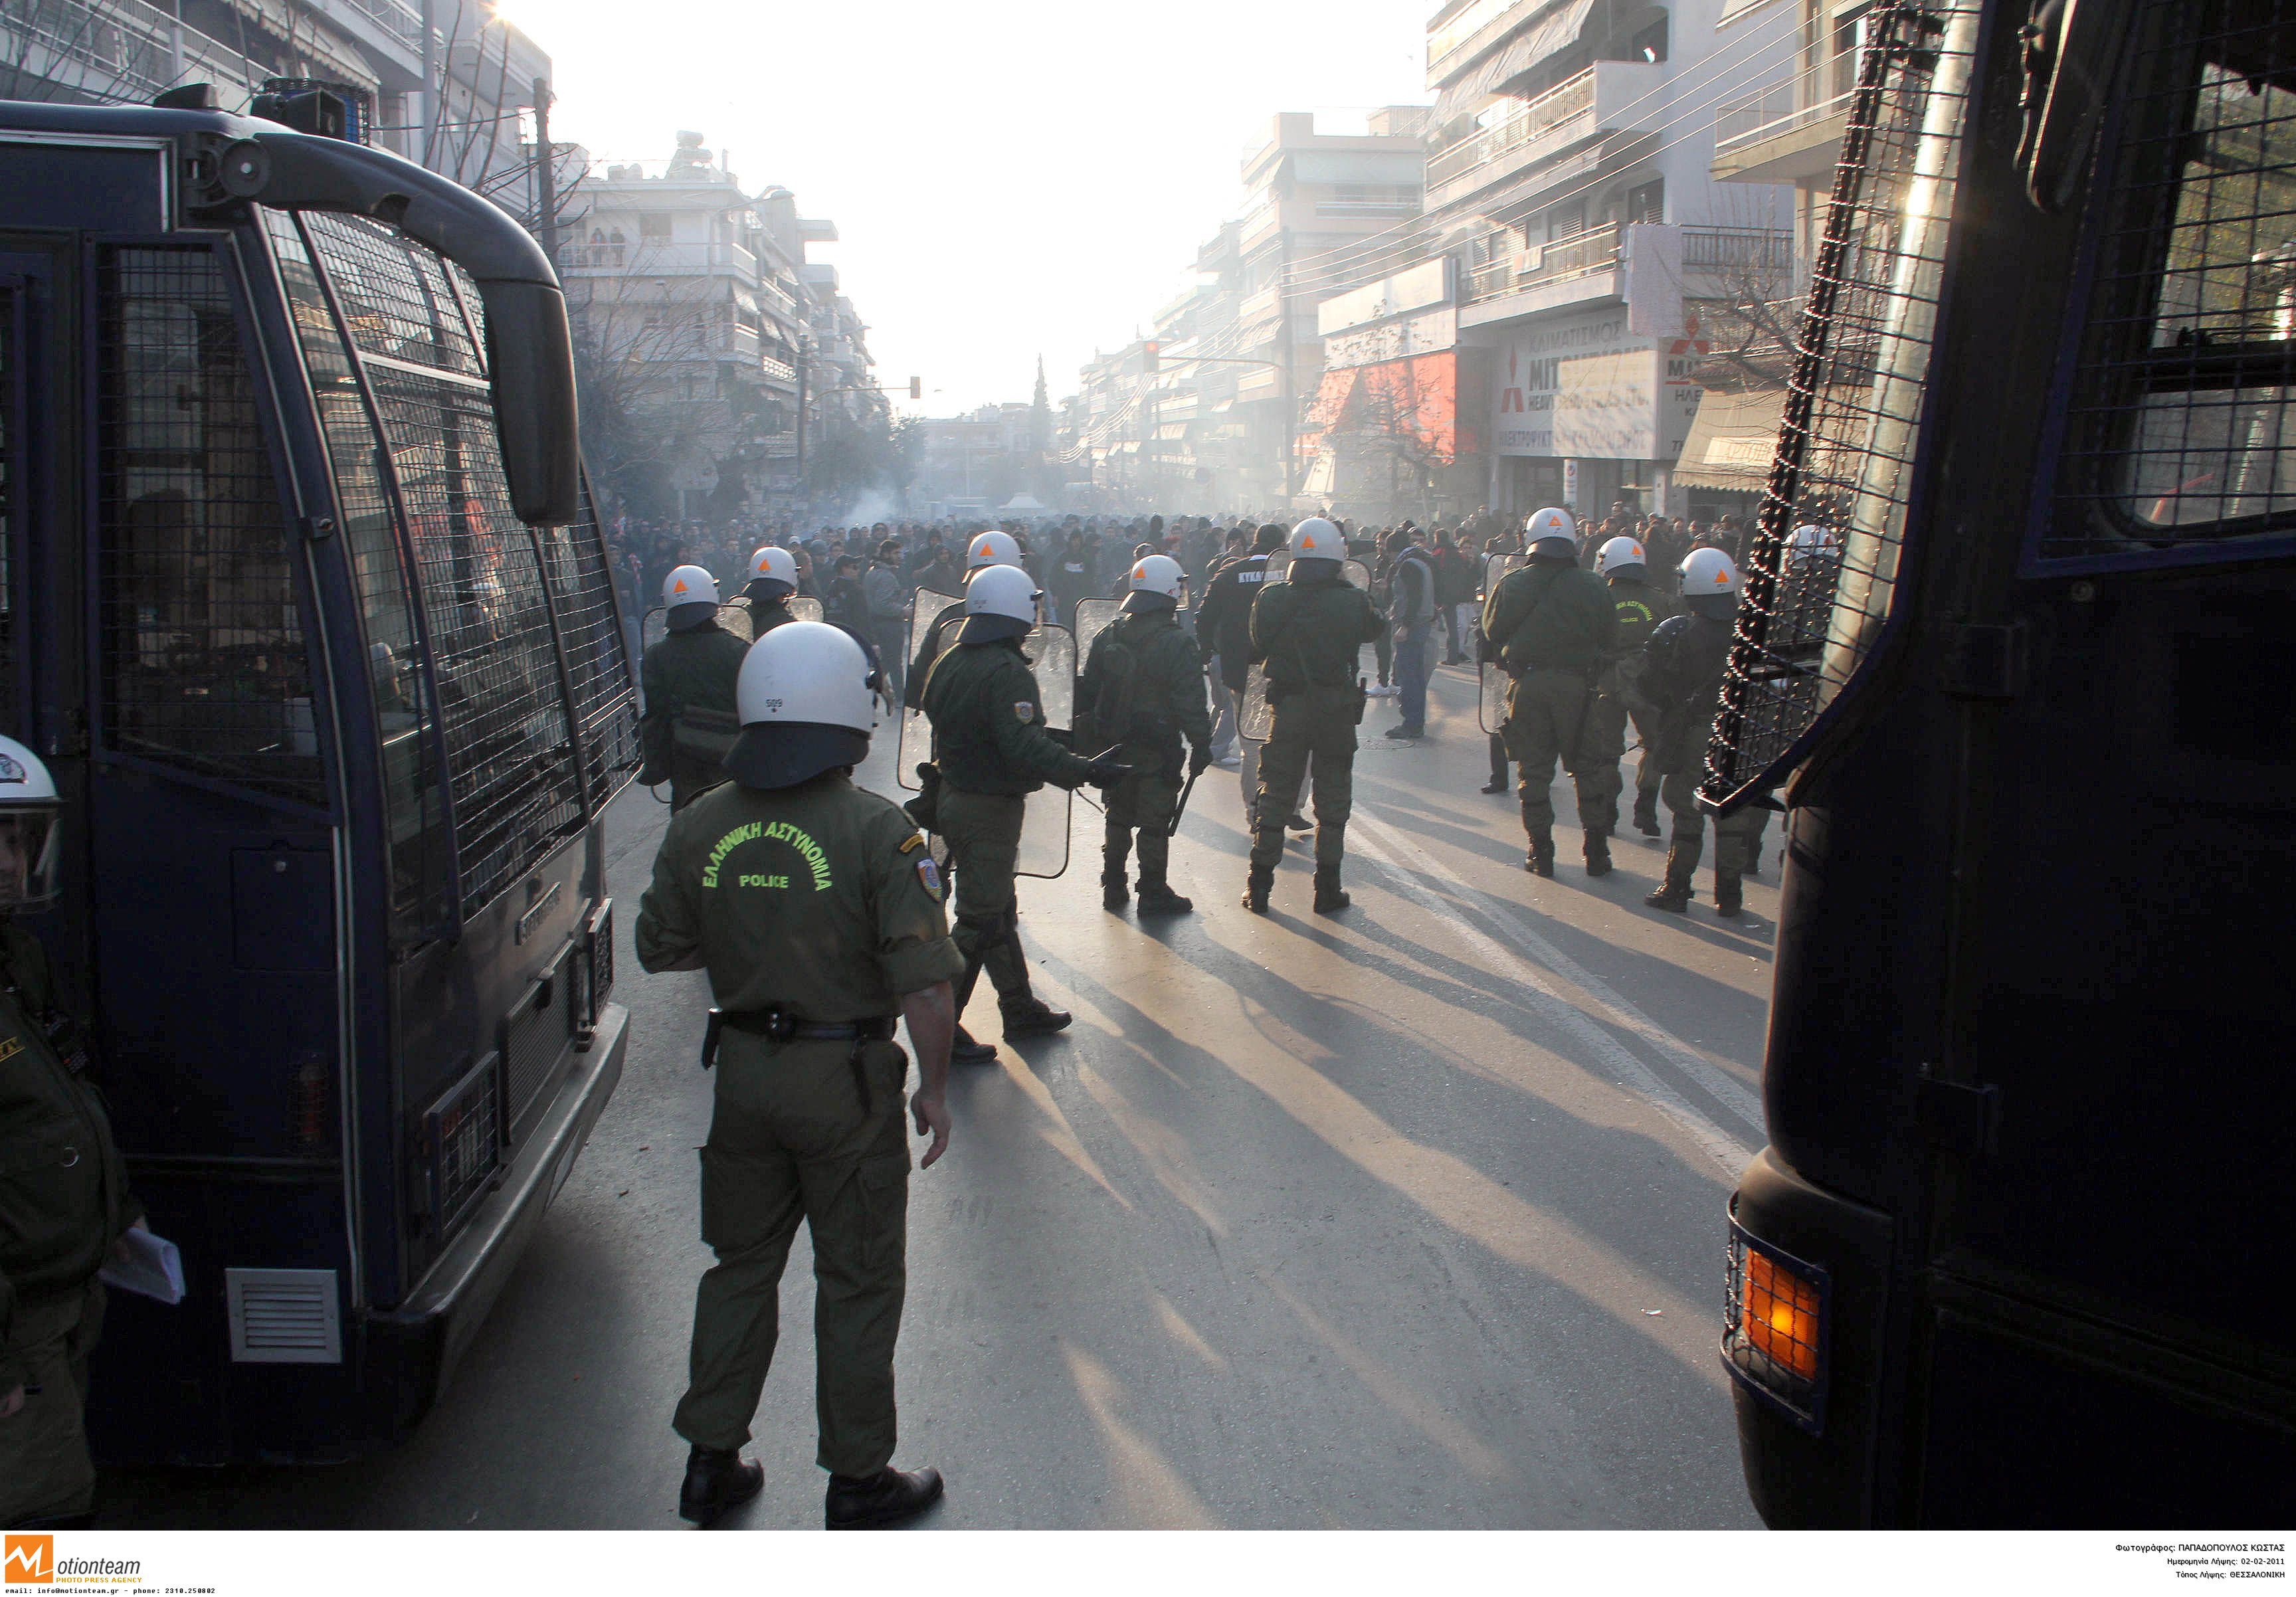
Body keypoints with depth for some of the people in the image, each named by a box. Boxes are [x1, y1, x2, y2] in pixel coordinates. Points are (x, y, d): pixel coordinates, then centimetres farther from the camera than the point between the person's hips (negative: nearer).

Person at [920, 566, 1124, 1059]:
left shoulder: (950, 661, 6)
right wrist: (1087, 770, -27)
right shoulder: (1007, 672, -23)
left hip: (954, 794, 9)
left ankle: (1020, 1008, 32)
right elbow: (1026, 749, -31)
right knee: (980, 918, -1)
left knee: (999, 908, 20)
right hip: (991, 810, -9)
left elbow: (930, 709, 18)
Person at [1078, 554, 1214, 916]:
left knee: (1118, 818, 18)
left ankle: (1113, 888, 25)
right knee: (1155, 821, 3)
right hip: (1158, 751, -6)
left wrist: (1087, 743, 18)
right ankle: (1153, 893, 8)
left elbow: (1088, 692, 10)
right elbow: (1191, 704, -17)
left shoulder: (1107, 636, 4)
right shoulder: (1177, 643, -16)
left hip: (1113, 747, 6)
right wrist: (1201, 744, -7)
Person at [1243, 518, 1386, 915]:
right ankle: (1327, 889, 13)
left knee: (1275, 794, 12)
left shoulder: (1270, 598, -7)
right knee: (1333, 800, 11)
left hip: (1287, 708, 2)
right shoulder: (1351, 601, -12)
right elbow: (1379, 626, 7)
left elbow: (1257, 648, 2)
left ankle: (1259, 886, 15)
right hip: (1337, 713, -1)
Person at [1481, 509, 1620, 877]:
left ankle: (1541, 853, 10)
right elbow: (1610, 640, 2)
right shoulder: (1592, 586, -2)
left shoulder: (1511, 584, -1)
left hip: (1527, 685, 0)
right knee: (1588, 768, 10)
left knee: (1533, 770, 8)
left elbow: (1492, 634, 3)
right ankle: (1597, 853, 11)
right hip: (1578, 687, 0)